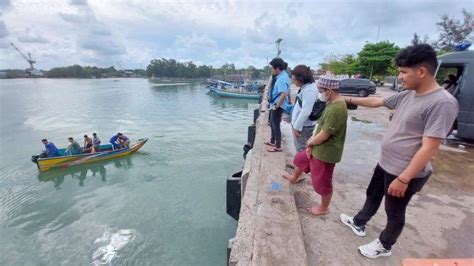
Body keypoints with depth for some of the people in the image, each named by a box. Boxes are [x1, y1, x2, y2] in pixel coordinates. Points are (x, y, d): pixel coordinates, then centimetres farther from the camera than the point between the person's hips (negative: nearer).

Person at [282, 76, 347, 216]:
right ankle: (294, 178, 59)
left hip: (325, 152, -10)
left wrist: (309, 143, -8)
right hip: (318, 148, 10)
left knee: (322, 182, 10)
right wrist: (311, 142, -2)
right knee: (300, 159, 30)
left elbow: (323, 136, -27)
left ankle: (324, 208, 35)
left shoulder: (336, 109, -30)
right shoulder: (331, 103, 2)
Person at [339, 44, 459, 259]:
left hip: (405, 173, -8)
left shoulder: (442, 103, -25)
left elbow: (429, 148, -26)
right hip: (385, 164, 8)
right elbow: (377, 101, 17)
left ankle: (384, 246, 39)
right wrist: (350, 99, 21)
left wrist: (403, 179, -25)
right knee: (372, 196, 25)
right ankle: (358, 224, 48)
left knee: (394, 213, 15)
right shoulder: (408, 95, 1)